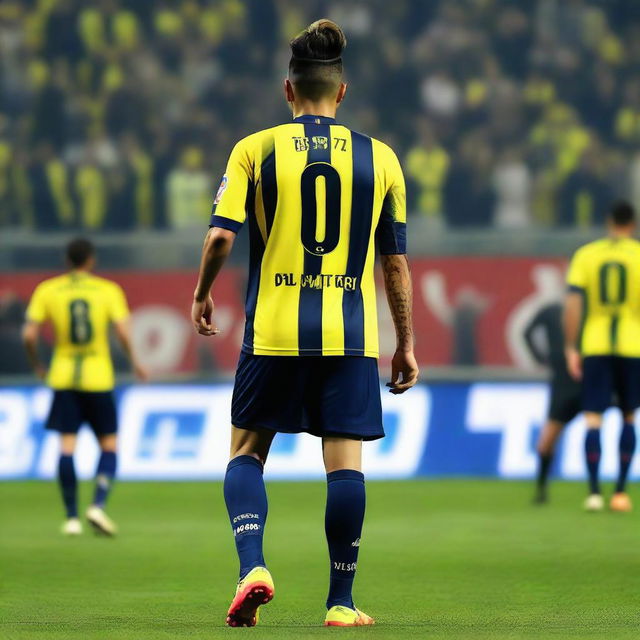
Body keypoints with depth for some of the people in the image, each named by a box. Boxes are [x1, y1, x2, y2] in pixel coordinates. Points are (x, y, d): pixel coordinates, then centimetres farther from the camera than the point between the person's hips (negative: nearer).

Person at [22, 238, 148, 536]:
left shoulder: (47, 291, 2)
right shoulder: (108, 290, -1)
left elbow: (29, 335, -3)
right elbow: (123, 333, -10)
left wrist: (37, 366, 13)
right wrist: (134, 362, 6)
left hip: (63, 378, 1)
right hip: (99, 377, -1)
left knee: (67, 446, 1)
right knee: (109, 445, 8)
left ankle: (72, 517, -2)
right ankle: (98, 505, -11)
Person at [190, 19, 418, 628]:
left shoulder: (255, 149, 1)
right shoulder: (380, 157, 5)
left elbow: (220, 235, -8)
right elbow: (395, 262, 7)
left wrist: (201, 294, 10)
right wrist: (406, 344, 14)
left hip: (273, 330, 0)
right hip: (350, 336, 0)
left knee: (246, 451, 11)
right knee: (345, 461, 2)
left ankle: (252, 562, -10)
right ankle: (341, 602, 2)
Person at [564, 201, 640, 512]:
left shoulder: (585, 255, 3)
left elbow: (573, 303, -3)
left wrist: (571, 349, 1)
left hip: (595, 346, 0)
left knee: (593, 418, 0)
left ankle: (594, 491, -13)